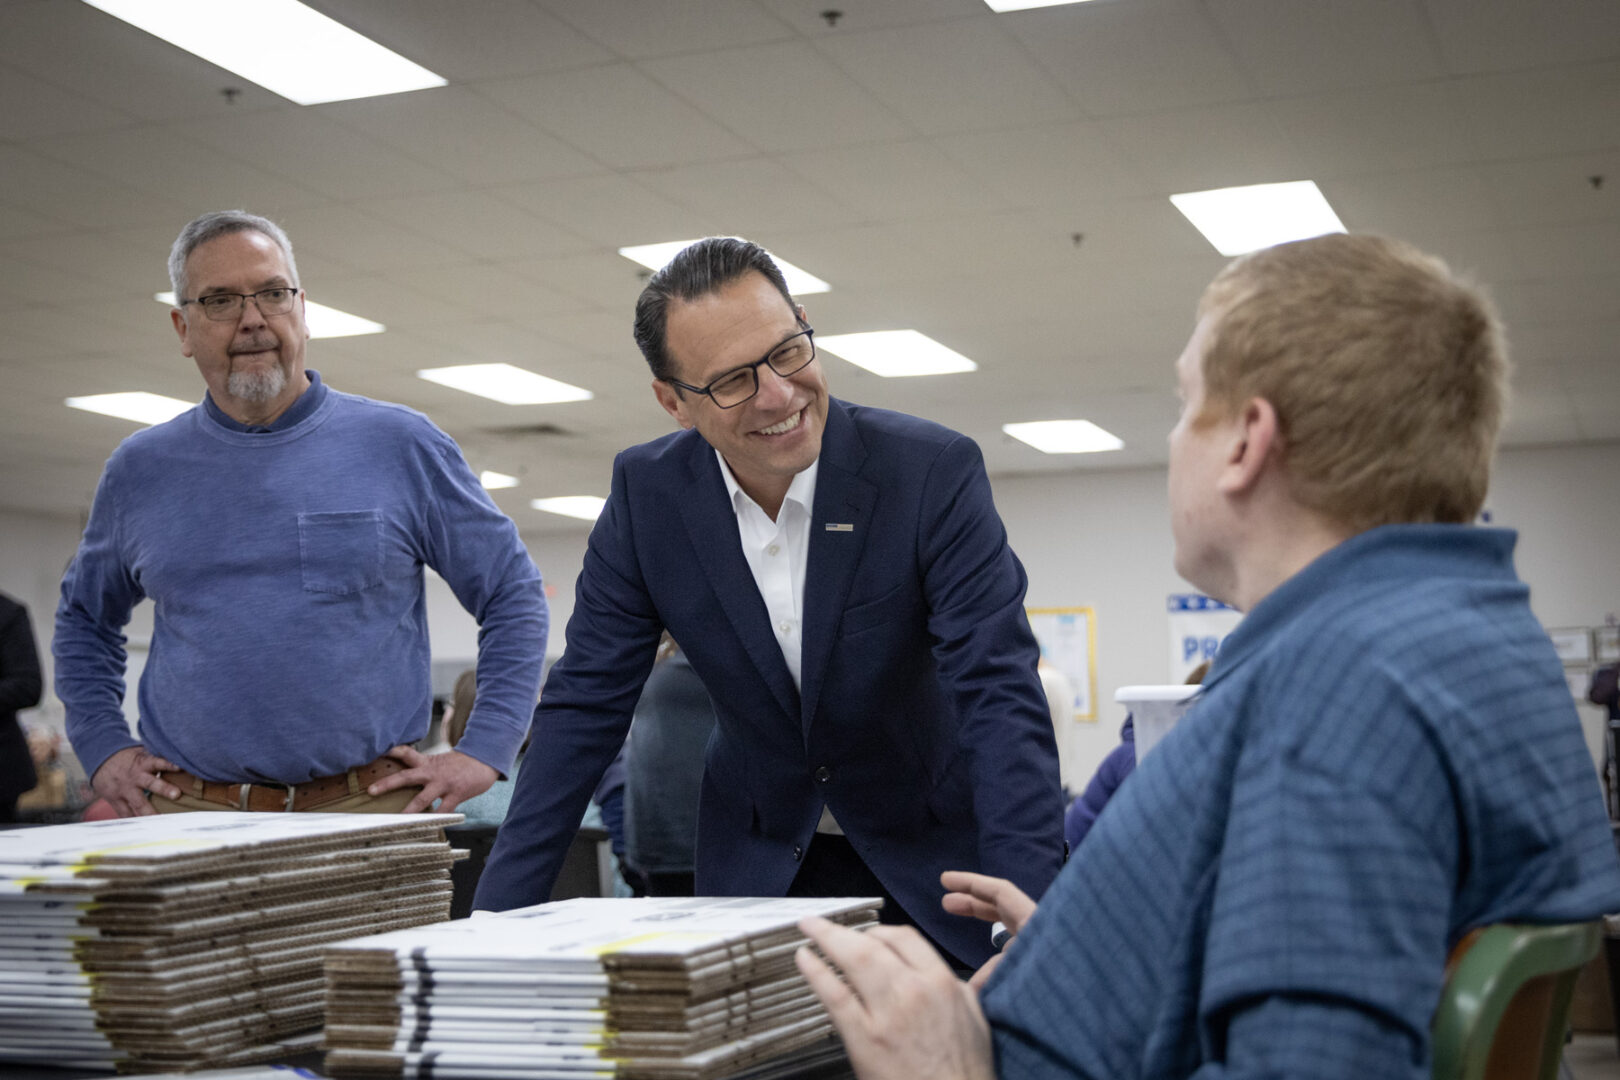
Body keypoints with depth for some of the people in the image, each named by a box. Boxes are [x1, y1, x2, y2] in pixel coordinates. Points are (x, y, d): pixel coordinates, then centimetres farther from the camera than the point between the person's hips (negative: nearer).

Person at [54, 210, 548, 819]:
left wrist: (483, 754, -1)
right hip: (188, 814, 2)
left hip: (367, 808, -2)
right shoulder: (140, 471, 11)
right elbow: (84, 618, 26)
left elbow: (514, 596, 6)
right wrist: (103, 748, 13)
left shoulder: (401, 446, 3)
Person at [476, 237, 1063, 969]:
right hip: (760, 866, 2)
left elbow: (999, 692, -24)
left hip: (933, 862, -2)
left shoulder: (932, 470, -19)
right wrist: (498, 915, -13)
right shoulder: (647, 492, -10)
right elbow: (585, 707, -6)